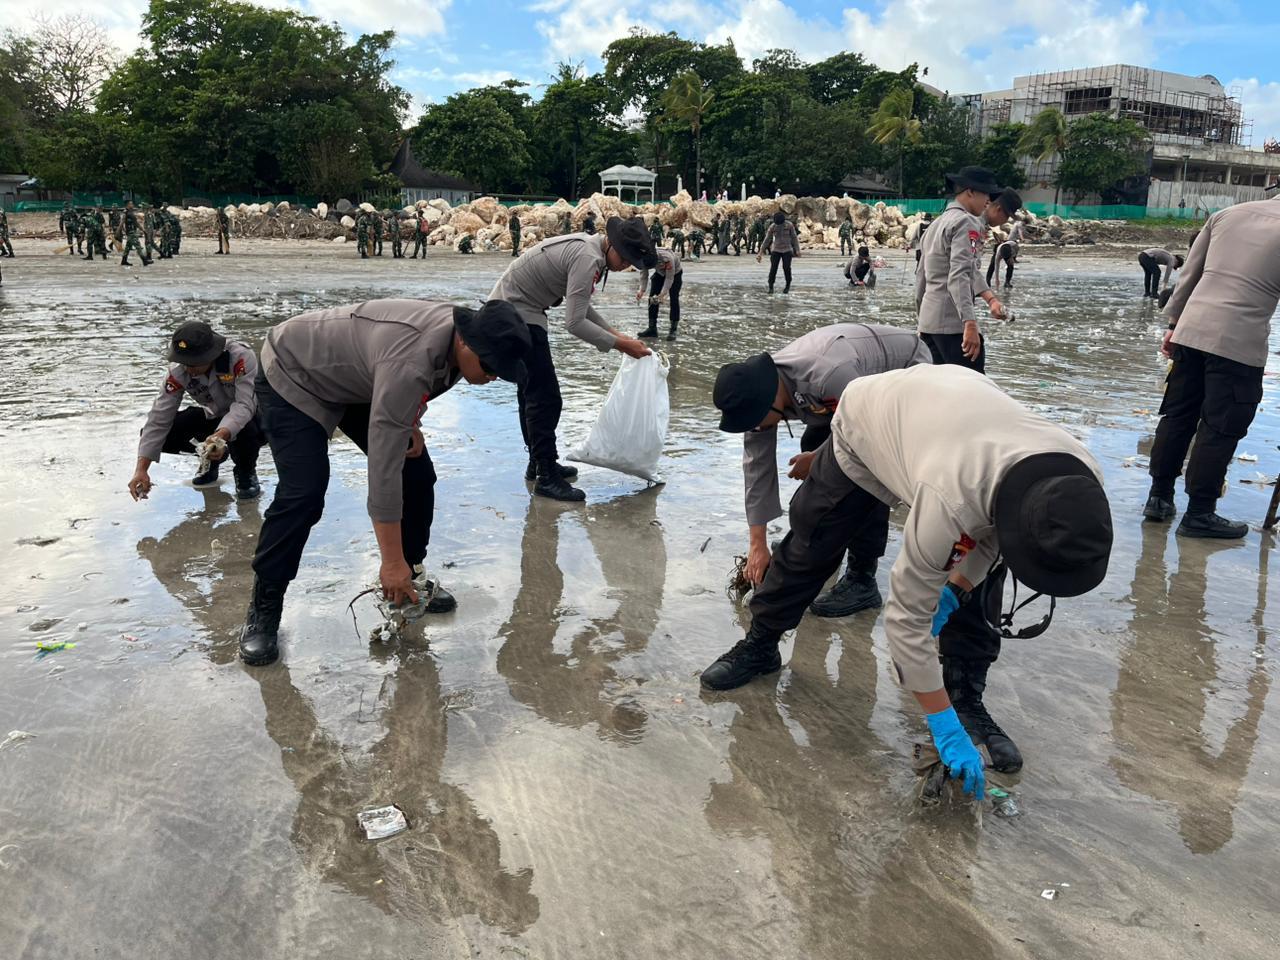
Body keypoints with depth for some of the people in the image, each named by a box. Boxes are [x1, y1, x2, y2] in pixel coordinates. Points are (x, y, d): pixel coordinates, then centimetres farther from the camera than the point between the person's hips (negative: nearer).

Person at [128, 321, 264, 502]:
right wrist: (141, 469, -27)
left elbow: (245, 405, -39)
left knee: (243, 432, -39)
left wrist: (221, 435, -58)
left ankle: (246, 471, -3)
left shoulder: (241, 357, -32)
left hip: (251, 416, -4)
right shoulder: (178, 371, -19)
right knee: (166, 435, -16)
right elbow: (159, 418, -20)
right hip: (214, 416, 4)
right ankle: (213, 457, 13)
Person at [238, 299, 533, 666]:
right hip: (293, 376, -8)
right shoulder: (409, 361, -42)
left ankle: (411, 575, 16)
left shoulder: (460, 330, -16)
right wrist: (391, 562, -36)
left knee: (417, 473, -1)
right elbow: (384, 464, -40)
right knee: (303, 494, -21)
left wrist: (411, 422, -8)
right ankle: (263, 608, -3)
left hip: (353, 378, 8)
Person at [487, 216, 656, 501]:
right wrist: (620, 345, -21)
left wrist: (615, 333, 7)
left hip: (514, 311, 11)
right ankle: (546, 478, -3)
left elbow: (581, 306, 15)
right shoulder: (587, 259, -24)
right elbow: (575, 323, -27)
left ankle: (539, 463, 30)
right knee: (546, 397, -9)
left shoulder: (587, 247, 6)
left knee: (532, 390, 19)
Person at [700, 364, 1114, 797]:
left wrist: (956, 588, -18)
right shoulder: (949, 500, -49)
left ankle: (968, 698, 8)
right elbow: (906, 617, -37)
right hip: (865, 420, -4)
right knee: (811, 547, 8)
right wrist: (945, 728, -31)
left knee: (979, 581, -9)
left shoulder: (1079, 482, -31)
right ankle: (758, 647, 31)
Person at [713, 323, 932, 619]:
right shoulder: (757, 392, -18)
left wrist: (817, 460, -15)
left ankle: (861, 580, -15)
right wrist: (757, 545, -10)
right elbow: (757, 465, -13)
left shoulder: (827, 378, -43)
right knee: (813, 444, 9)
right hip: (865, 374, 8)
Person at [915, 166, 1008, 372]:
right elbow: (959, 276, -21)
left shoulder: (937, 223, 21)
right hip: (953, 323, -9)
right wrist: (970, 323, -29)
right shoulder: (966, 222, -7)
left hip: (928, 321, 9)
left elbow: (921, 275, 26)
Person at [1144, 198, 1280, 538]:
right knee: (1221, 428, 2)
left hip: (1192, 330, 5)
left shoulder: (1228, 213, 11)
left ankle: (1159, 497, 20)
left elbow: (1191, 273, 12)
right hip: (1240, 343, -5)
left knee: (1178, 415, 13)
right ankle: (1199, 513, 7)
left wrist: (1173, 323, 18)